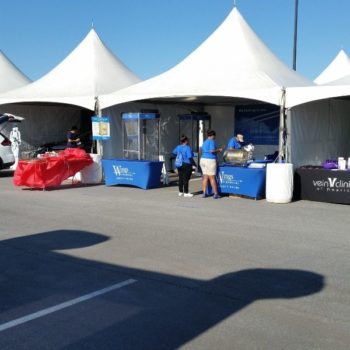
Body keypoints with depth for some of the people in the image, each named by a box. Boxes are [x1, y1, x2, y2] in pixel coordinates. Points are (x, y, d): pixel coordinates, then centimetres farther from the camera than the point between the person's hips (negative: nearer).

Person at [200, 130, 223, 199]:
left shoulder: (204, 142, 17)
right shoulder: (212, 141, -8)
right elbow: (212, 151, -19)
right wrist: (219, 150, -3)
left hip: (203, 159, 8)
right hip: (210, 160, -8)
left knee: (205, 177, 9)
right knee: (212, 178, -3)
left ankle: (204, 193, 7)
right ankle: (216, 194, 2)